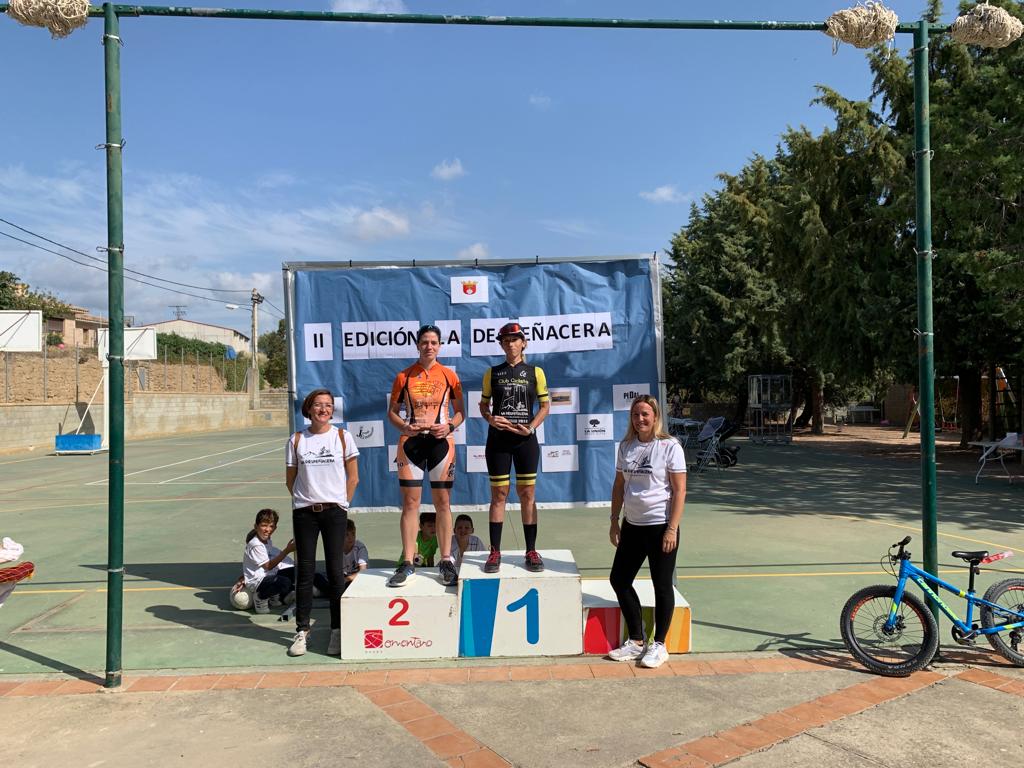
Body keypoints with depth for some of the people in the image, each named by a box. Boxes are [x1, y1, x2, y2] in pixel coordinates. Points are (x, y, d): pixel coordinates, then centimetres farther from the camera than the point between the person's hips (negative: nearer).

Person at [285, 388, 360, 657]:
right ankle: (302, 630, 16)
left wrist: (343, 503, 0)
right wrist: (304, 499, 4)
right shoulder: (296, 440, 5)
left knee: (335, 570, 3)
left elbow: (353, 477, 4)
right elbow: (290, 478, 11)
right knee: (305, 570, 6)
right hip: (304, 512, 1)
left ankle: (337, 631, 11)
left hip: (334, 511, -1)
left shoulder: (342, 437, 2)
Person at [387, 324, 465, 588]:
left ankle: (446, 561, 13)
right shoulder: (404, 376, 5)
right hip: (411, 442, 0)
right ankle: (408, 563, 8)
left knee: (443, 502, 4)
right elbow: (392, 412, 8)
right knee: (410, 502, 1)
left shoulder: (449, 375, 5)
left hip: (441, 441, 0)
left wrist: (449, 426, -11)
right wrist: (406, 427, -12)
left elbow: (460, 411, 9)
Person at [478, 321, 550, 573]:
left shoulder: (534, 372, 4)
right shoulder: (492, 373, 6)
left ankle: (531, 551, 10)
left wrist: (531, 428, -11)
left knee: (527, 495, 3)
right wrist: (490, 418, -12)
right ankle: (495, 552, 9)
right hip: (498, 440, 1)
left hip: (525, 440, 0)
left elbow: (545, 405, 4)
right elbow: (483, 404, 9)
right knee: (498, 495, 3)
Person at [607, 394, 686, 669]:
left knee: (662, 585, 5)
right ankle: (636, 641, 24)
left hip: (660, 526, -6)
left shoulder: (669, 446, -9)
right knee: (619, 579, 9)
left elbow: (679, 490, -11)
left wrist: (672, 529, -15)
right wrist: (614, 521, 9)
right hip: (632, 525, 6)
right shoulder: (626, 446, 7)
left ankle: (659, 645, 20)